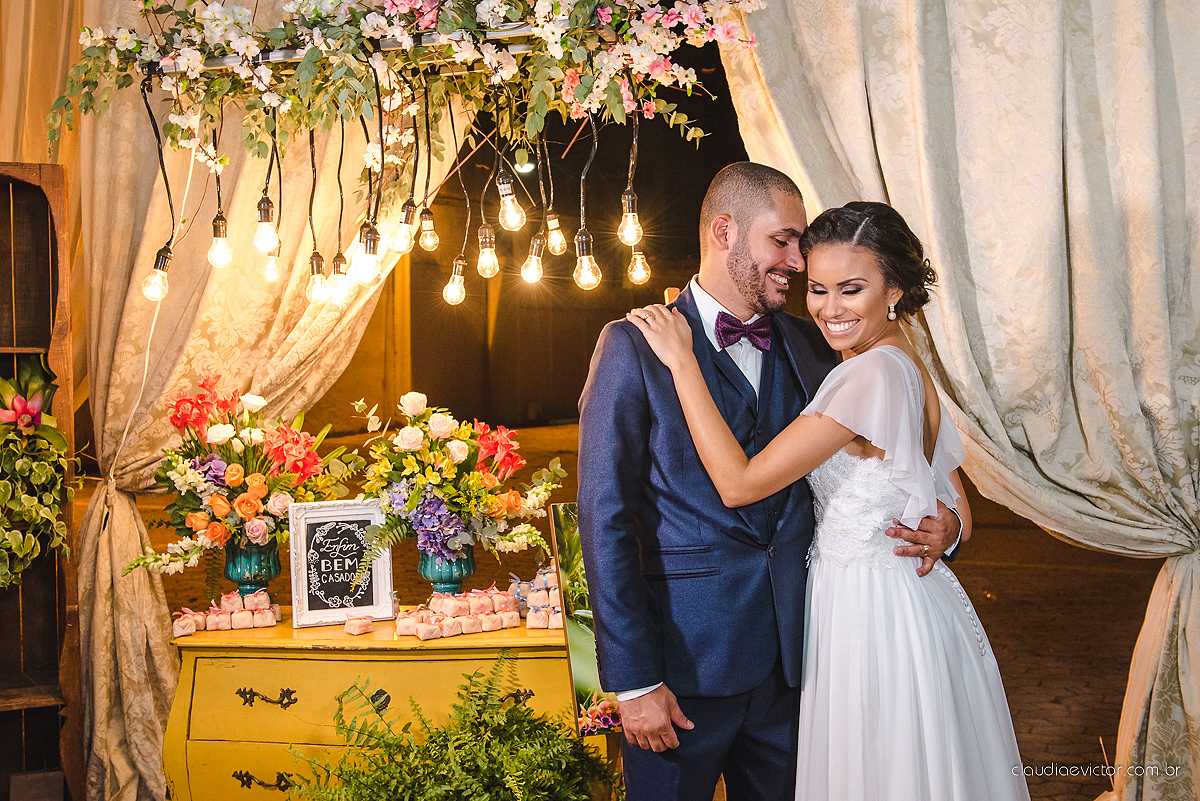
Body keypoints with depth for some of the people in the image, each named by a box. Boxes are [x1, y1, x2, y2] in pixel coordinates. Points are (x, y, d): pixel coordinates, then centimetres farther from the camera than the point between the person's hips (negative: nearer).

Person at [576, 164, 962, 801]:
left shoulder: (808, 345, 8)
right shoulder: (635, 346, -7)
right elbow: (606, 516, -11)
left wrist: (941, 523, -4)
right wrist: (633, 679, -15)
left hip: (790, 651, 5)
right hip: (684, 657, -4)